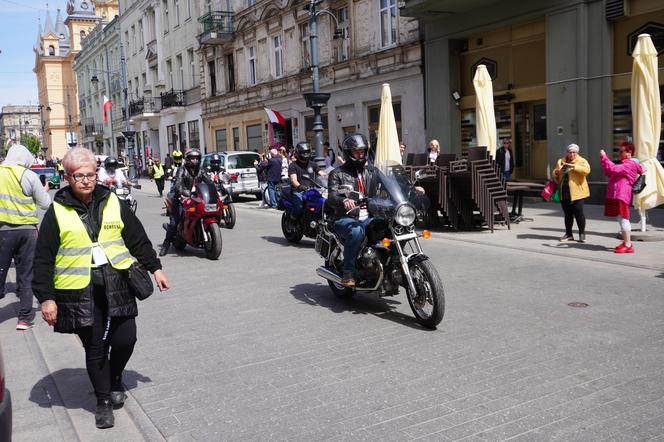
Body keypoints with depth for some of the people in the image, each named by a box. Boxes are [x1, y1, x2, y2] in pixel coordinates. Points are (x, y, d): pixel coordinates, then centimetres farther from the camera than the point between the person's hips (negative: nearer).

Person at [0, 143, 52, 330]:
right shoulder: (30, 176, -6)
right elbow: (46, 204, -1)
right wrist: (44, 191, 18)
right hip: (27, 229, -1)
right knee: (26, 275, 6)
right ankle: (24, 317, 9)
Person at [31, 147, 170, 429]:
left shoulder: (113, 203, 6)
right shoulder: (57, 212, -2)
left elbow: (138, 239, 12)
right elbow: (43, 259, -1)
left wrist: (155, 268, 11)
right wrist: (46, 298, -4)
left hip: (117, 284, 2)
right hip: (79, 291, -2)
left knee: (125, 339, 0)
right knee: (94, 348, 6)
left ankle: (115, 379, 31)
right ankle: (103, 400, 24)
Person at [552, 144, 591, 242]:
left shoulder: (581, 161, -2)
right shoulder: (561, 161, 14)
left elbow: (587, 170, -21)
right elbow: (555, 175, 19)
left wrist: (573, 166, -27)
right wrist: (557, 171, -4)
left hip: (577, 192, -5)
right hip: (564, 193, 5)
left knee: (578, 213, -6)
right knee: (567, 214, 11)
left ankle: (582, 234, 7)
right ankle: (568, 234, 20)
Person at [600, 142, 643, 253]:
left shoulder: (630, 164, -8)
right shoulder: (623, 164, 24)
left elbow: (613, 169, -22)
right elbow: (609, 174, 25)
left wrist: (604, 157, -17)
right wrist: (603, 160, 14)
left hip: (621, 195, -10)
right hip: (615, 194, 10)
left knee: (623, 218, -9)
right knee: (622, 219, 14)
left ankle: (628, 245, -7)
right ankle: (627, 242, 23)